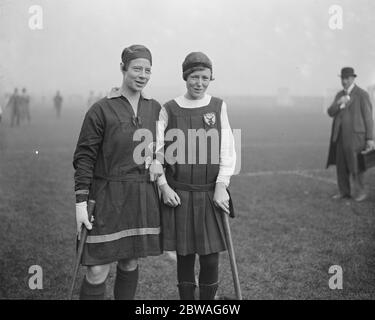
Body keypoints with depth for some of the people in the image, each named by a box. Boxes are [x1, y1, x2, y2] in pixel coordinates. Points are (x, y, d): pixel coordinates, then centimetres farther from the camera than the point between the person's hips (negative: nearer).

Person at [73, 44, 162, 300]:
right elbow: (84, 157, -7)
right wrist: (81, 202, -12)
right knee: (98, 269, -4)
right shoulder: (101, 109, -6)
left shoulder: (155, 109, 8)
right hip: (108, 197, -4)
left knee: (130, 263, 13)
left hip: (144, 197, 5)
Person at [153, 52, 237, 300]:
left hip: (211, 195, 0)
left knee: (210, 258, 2)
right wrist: (163, 186, -5)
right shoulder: (169, 109, 2)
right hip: (178, 195, 0)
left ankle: (208, 298, 21)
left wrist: (221, 186, -8)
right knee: (184, 256, 7)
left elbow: (227, 150, 0)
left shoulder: (218, 107, 4)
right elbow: (155, 151, 3)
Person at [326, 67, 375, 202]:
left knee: (356, 164, -5)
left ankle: (359, 192, 9)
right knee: (341, 164, 6)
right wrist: (339, 103, -18)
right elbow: (331, 113, 3)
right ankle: (345, 191, 16)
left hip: (356, 135, -6)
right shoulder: (339, 95, 12)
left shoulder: (362, 95, -8)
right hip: (341, 135, 6)